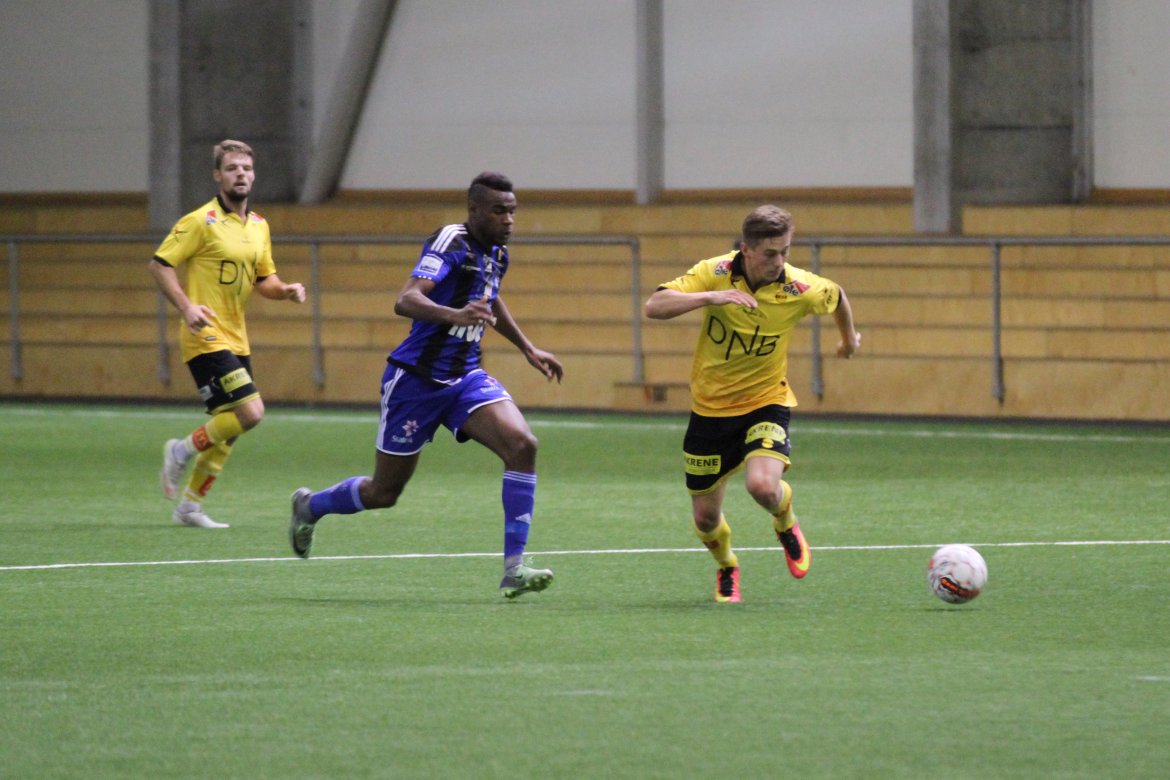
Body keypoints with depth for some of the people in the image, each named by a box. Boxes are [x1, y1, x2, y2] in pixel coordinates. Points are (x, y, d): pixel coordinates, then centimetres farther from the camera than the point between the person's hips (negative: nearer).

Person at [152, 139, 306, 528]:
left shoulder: (259, 226, 13)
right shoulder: (201, 222, -10)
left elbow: (263, 279, 22)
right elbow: (159, 264, -10)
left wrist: (285, 290, 0)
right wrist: (186, 306, -22)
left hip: (236, 338, 8)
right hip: (206, 337, -8)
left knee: (226, 431, 9)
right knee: (249, 412, -19)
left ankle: (190, 506, 20)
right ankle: (183, 450, 1)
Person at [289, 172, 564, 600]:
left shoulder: (496, 254, 6)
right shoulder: (452, 243, -19)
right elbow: (406, 301, -35)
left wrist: (528, 349, 32)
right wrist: (454, 315, -52)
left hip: (465, 378, 6)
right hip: (416, 380, -6)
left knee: (522, 444, -20)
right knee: (383, 492, 7)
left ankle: (514, 569, -21)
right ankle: (310, 506, 40)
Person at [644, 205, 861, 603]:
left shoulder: (799, 288, -16)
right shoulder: (715, 273, -17)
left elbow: (836, 295, 8)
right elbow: (654, 306, -26)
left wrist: (849, 337, 26)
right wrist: (710, 297, -39)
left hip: (765, 402, -1)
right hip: (710, 407, 1)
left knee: (763, 485, -29)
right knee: (705, 517, 7)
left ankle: (787, 525, 8)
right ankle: (727, 568, 43)